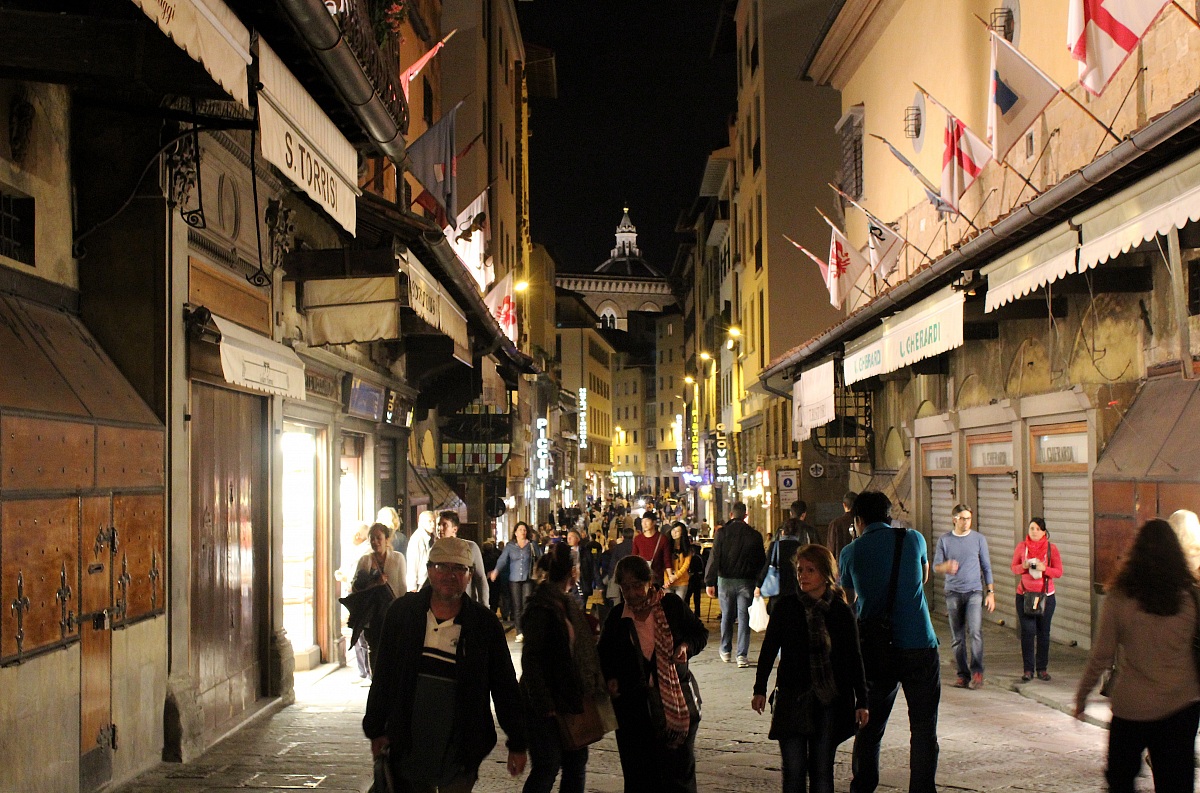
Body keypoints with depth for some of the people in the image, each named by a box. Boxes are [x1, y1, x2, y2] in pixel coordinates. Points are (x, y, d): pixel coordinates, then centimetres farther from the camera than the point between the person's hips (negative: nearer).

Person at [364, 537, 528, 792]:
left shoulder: (485, 624, -3)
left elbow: (505, 687, 2)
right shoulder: (402, 612, 2)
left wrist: (517, 744, 3)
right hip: (408, 749, 2)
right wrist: (376, 730, 6)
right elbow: (384, 676, 7)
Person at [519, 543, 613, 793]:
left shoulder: (565, 602, 11)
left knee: (576, 763, 12)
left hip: (570, 700, 9)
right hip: (548, 704, -9)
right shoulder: (543, 606, -16)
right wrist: (544, 705, -21)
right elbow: (530, 659, -19)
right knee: (547, 767, -4)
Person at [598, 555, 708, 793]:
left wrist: (687, 647, -11)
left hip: (676, 701, -1)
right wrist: (610, 679, -3)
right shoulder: (617, 617, 2)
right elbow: (604, 655, 15)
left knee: (679, 772, 1)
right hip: (633, 706, 1)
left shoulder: (671, 605, -3)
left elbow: (700, 632, 9)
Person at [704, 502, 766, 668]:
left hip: (726, 580, 0)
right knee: (743, 617, 2)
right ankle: (742, 656, -4)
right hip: (746, 581, 0)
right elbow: (761, 561, 3)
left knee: (727, 616, 15)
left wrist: (710, 582, -5)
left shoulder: (722, 533, -6)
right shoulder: (755, 535, -2)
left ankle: (725, 651, 27)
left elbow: (714, 558, -8)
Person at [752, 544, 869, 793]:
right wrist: (760, 689, 5)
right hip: (792, 698, 0)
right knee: (793, 770, -2)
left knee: (822, 770, 6)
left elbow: (854, 658, 4)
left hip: (830, 702, 0)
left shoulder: (841, 612, -1)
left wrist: (861, 701, 4)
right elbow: (769, 649, 7)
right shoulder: (785, 606, -1)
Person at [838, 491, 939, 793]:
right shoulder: (913, 539, 3)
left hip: (874, 651, 1)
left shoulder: (851, 552, 3)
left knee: (869, 727, 12)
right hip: (920, 646, -1)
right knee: (923, 728, 5)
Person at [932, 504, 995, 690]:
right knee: (957, 637, 4)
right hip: (953, 592, 1)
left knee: (975, 631, -18)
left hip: (974, 591, -1)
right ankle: (963, 674, 11)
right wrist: (946, 567, -18)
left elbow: (986, 567, 10)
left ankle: (977, 672, -11)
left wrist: (991, 592, 5)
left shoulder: (979, 539, 5)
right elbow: (936, 566, 5)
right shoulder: (944, 540, 6)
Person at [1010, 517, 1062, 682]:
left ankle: (1042, 668, 14)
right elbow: (1014, 568, 8)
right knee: (1027, 631, -6)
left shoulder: (1051, 548, 0)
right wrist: (1023, 566, -13)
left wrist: (1044, 568, -18)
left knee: (1043, 632, 5)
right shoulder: (1022, 546, 3)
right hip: (1024, 594, 0)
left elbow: (1059, 572, 0)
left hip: (1046, 595, 0)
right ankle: (1028, 669, 0)